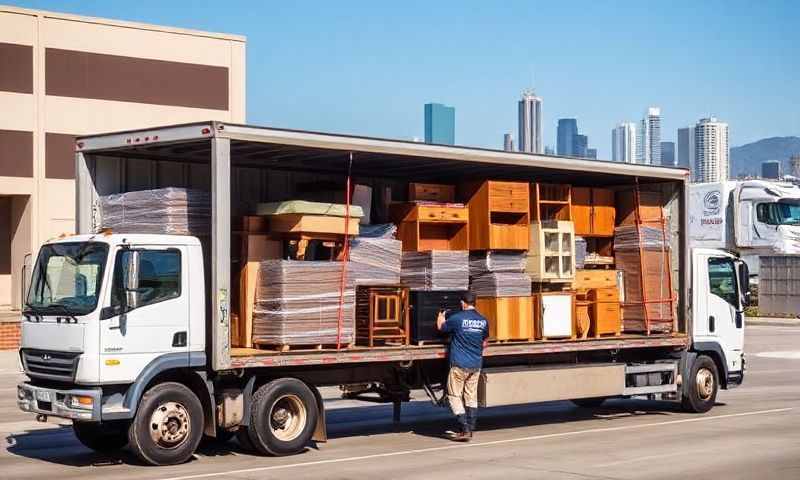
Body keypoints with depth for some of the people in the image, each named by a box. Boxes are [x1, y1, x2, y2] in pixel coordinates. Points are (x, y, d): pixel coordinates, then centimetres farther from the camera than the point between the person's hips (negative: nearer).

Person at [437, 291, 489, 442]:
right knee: (471, 397, 14)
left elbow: (441, 327, 5)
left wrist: (441, 315, 26)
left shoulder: (457, 318, -14)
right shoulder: (483, 321, 3)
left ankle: (465, 430, -8)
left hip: (459, 364, -5)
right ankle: (470, 429, 16)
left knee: (455, 396, 2)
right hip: (476, 364, 6)